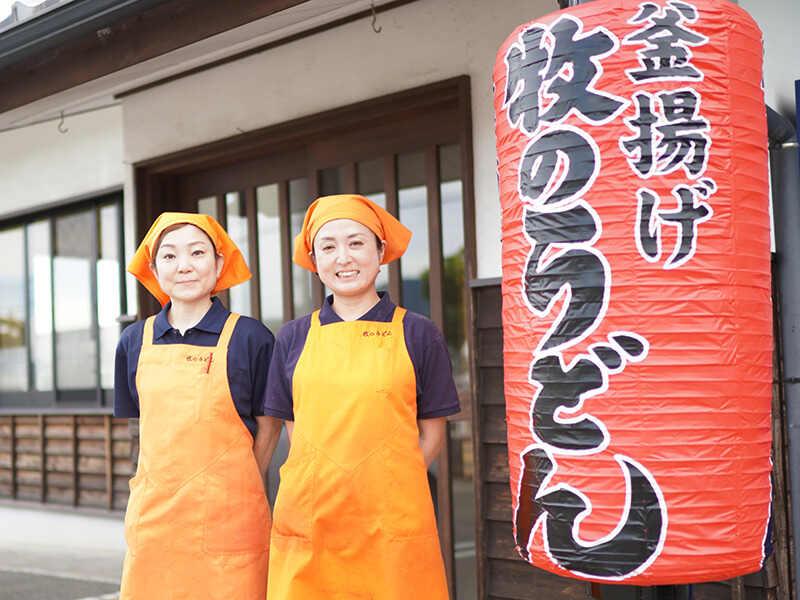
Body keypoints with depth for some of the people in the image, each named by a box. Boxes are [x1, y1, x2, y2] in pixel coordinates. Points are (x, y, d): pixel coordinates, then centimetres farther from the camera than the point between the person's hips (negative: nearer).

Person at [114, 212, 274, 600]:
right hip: (153, 518, 3)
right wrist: (166, 488, 10)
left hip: (226, 521, -3)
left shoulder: (250, 338, -4)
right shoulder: (135, 342, 7)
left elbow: (265, 427, 4)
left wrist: (231, 491, 5)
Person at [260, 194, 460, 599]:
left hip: (392, 522, -2)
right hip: (307, 520, 2)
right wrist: (324, 487, 2)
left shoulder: (417, 334, 1)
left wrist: (384, 489, -2)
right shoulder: (294, 337, 7)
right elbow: (293, 428, 13)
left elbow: (431, 432, 5)